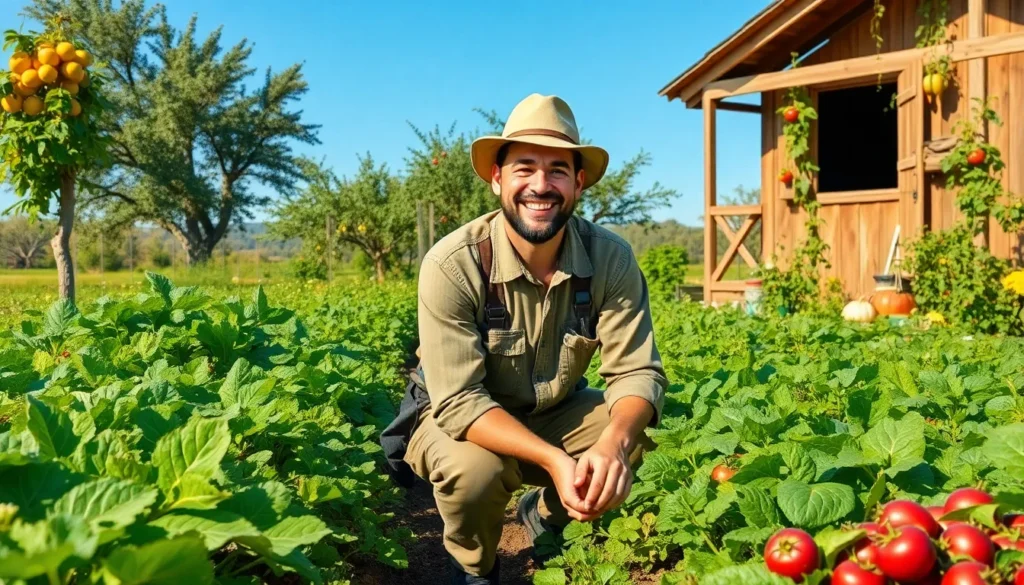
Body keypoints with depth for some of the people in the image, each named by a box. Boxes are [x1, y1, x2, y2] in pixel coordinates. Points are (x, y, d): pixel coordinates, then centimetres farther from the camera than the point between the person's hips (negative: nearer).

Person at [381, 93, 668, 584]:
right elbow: (459, 401, -30)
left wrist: (614, 442, -42)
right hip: (457, 419, -3)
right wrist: (554, 459, -42)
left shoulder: (611, 258, -19)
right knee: (474, 468, -34)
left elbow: (636, 371, -20)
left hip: (556, 413, 3)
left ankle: (545, 514, 12)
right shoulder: (452, 264, -28)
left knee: (635, 435, -22)